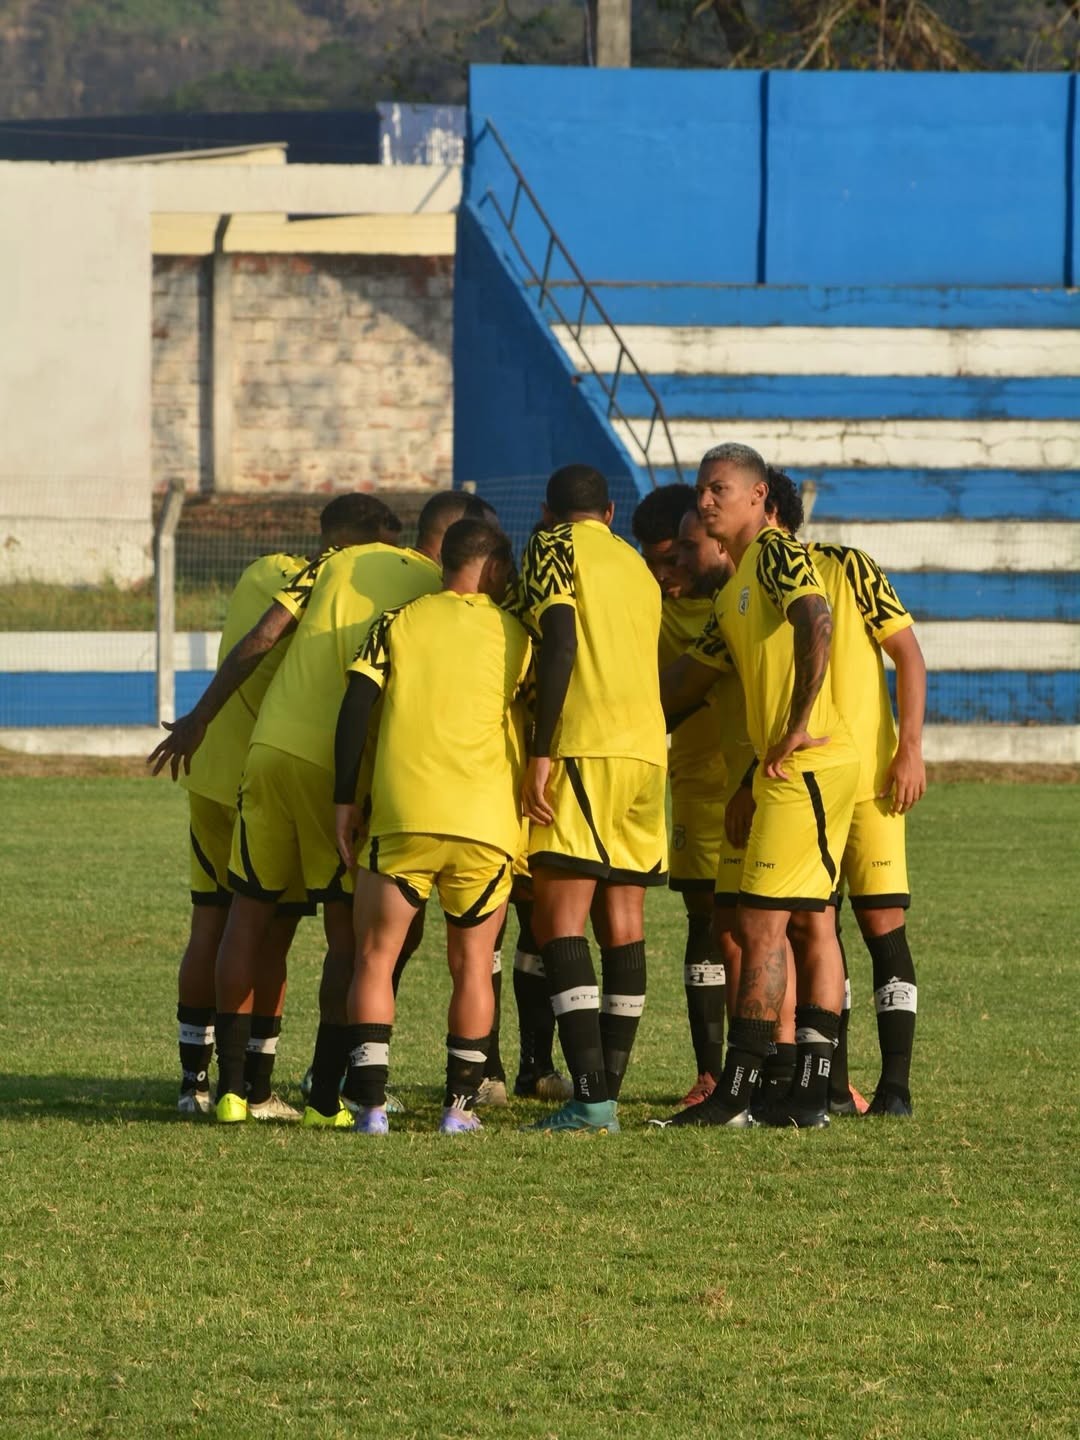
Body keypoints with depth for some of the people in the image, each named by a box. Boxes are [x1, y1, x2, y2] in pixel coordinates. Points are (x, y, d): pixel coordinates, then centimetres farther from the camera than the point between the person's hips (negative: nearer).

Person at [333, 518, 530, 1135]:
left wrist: (345, 801, 5)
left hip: (402, 813, -1)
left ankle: (370, 1101, -3)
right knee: (472, 962, 14)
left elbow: (355, 708, 0)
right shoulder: (515, 635, 10)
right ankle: (461, 1103, 9)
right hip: (487, 820, 1)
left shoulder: (400, 623, 8)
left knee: (377, 957, 8)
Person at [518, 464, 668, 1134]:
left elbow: (559, 644, -10)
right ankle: (608, 1093, 8)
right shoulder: (639, 569, 23)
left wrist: (541, 753, -12)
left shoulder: (555, 547, 3)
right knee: (623, 925, 8)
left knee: (559, 921, -9)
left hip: (585, 749, -7)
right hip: (649, 750, 7)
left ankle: (590, 1096, -19)